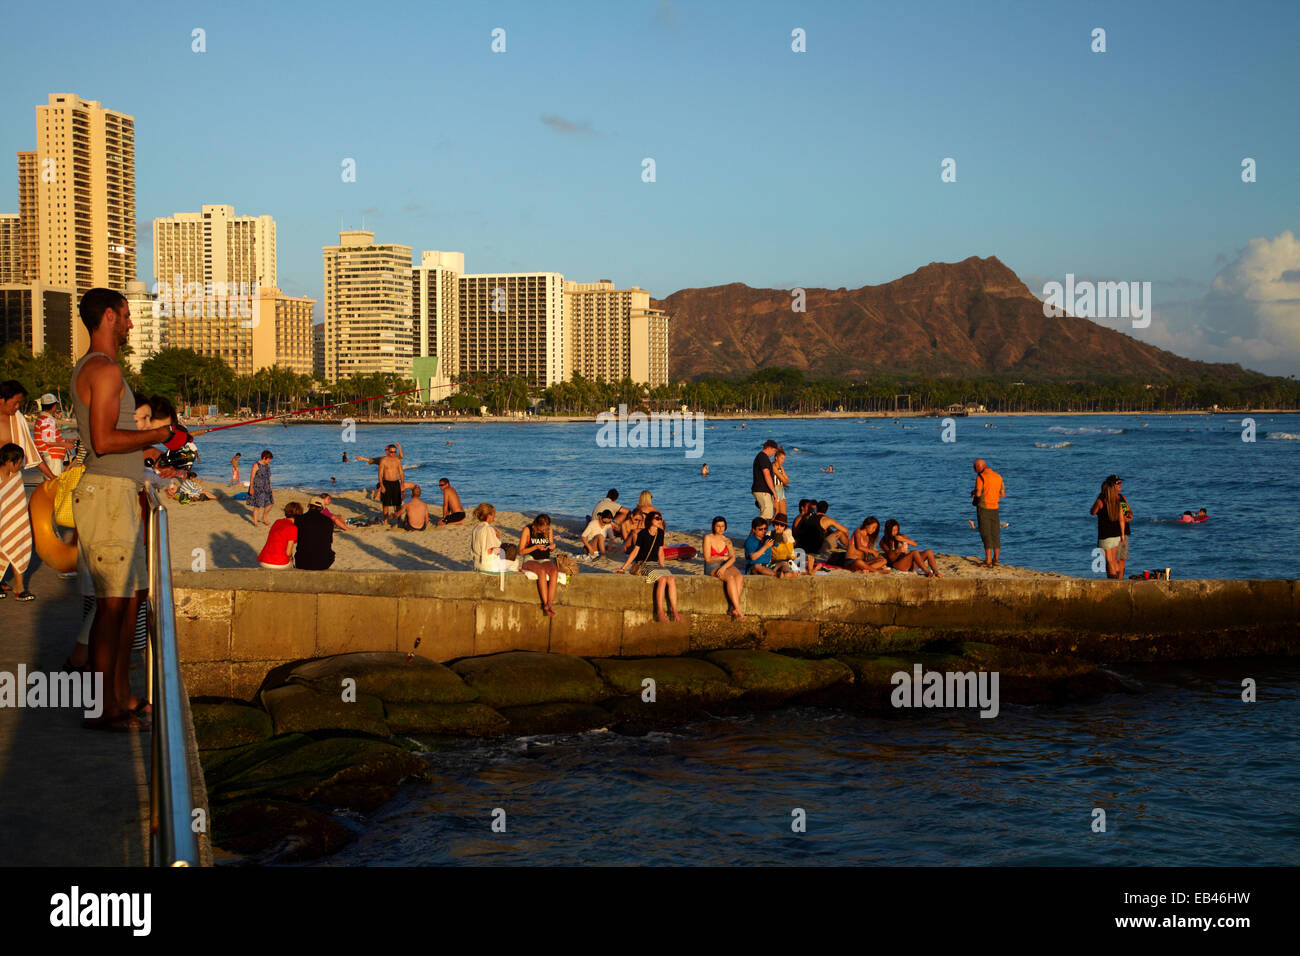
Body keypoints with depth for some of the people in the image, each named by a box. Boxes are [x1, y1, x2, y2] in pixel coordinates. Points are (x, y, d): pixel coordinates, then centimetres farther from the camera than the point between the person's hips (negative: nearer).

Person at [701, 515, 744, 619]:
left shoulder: (727, 540, 10)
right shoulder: (708, 538, -4)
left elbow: (733, 558, -3)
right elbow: (708, 558, -10)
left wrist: (724, 567, -22)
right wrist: (724, 557, -1)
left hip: (726, 565, 5)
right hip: (712, 567, -4)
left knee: (740, 577, -29)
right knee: (730, 578, -33)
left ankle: (732, 608, -31)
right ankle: (738, 610, -35)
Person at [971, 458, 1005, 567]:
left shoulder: (981, 477, -12)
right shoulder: (998, 476, 9)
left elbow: (978, 493, -19)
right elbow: (1003, 494, 14)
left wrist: (973, 493, 3)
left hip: (983, 508, -6)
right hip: (994, 508, 6)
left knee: (986, 535, -4)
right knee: (995, 534, 12)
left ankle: (988, 561, -8)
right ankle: (995, 559, 19)